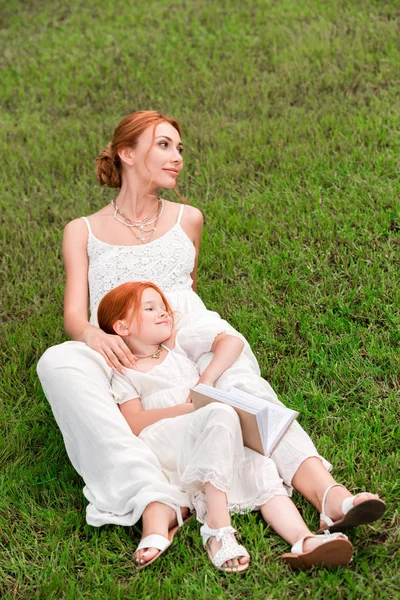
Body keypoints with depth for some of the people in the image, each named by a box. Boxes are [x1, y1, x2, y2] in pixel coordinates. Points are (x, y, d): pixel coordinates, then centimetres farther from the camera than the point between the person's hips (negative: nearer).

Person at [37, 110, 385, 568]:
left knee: (235, 372, -36)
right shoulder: (83, 232, 17)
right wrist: (91, 333, -18)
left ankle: (325, 493, -57)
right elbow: (73, 312, 7)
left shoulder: (187, 220, 25)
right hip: (122, 361, -1)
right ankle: (156, 504, -51)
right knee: (58, 362, -36)